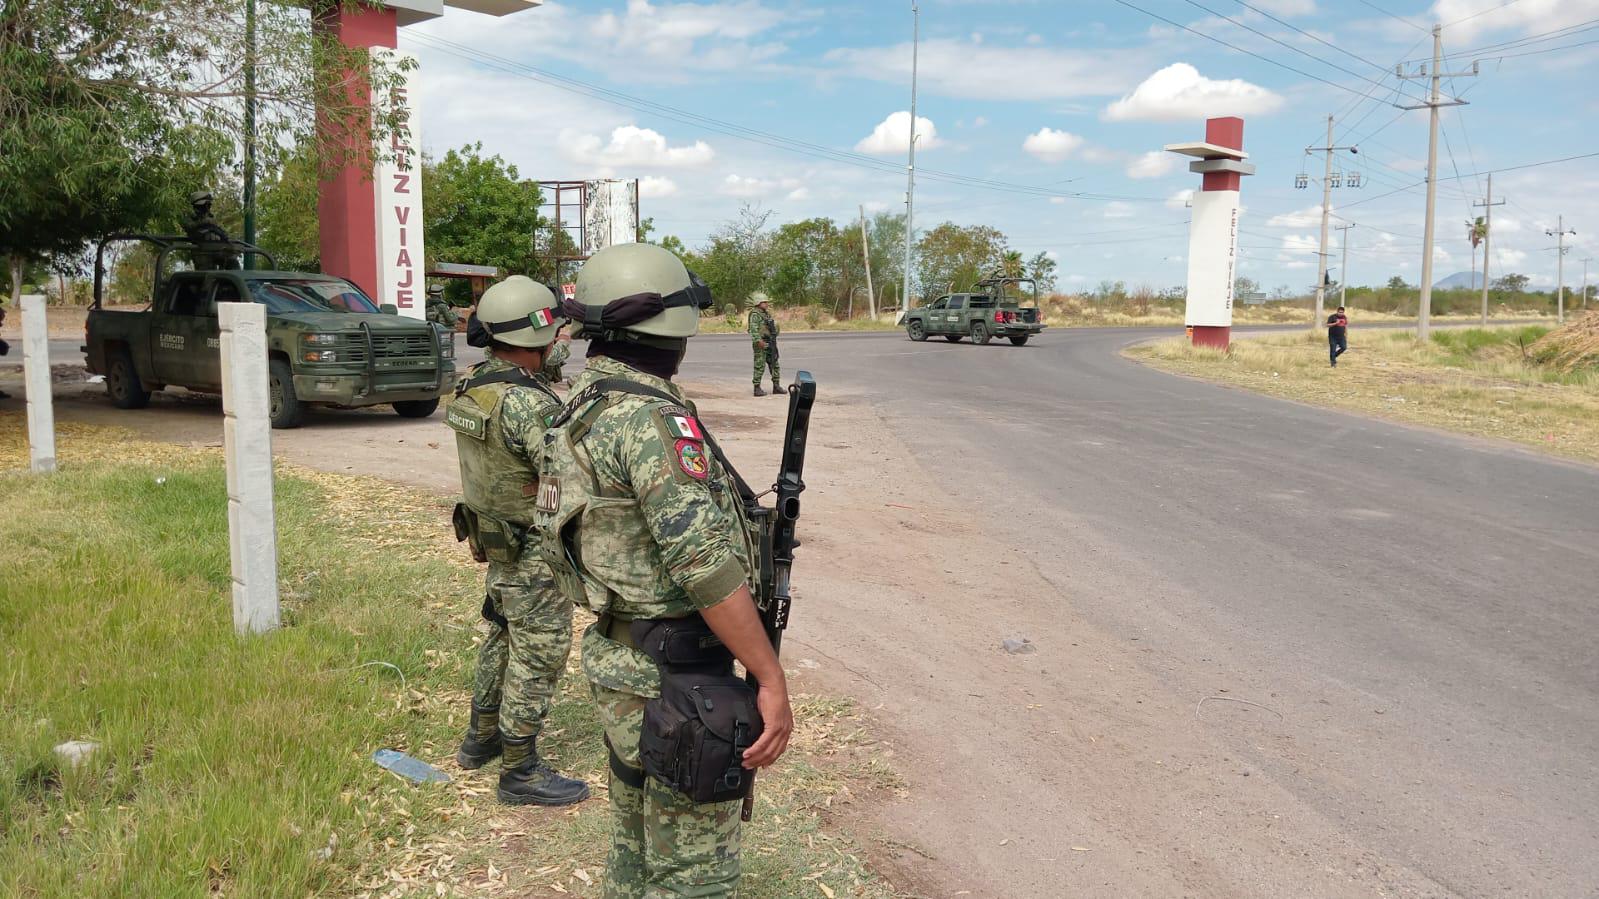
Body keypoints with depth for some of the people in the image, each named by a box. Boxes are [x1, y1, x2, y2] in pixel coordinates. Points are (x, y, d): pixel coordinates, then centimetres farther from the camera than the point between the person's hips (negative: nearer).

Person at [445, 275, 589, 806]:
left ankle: (481, 738, 39)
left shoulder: (471, 385, 2)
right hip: (534, 553, -9)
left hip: (493, 539, 9)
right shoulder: (526, 402, -27)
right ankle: (520, 772, 14)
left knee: (504, 638, 24)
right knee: (538, 656, 3)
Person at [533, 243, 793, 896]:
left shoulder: (582, 408, 8)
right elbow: (706, 564, -27)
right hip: (671, 678, -9)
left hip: (619, 658, 10)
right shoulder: (651, 417, -22)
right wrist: (771, 679, -22)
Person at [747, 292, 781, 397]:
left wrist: (773, 341, 23)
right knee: (760, 366, -5)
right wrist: (759, 340, -33)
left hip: (770, 343, 9)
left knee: (774, 364, 10)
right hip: (761, 344, -9)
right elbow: (754, 328, -23)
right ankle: (757, 389, 0)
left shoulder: (767, 313, 16)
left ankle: (776, 386, 15)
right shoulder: (755, 314, -12)